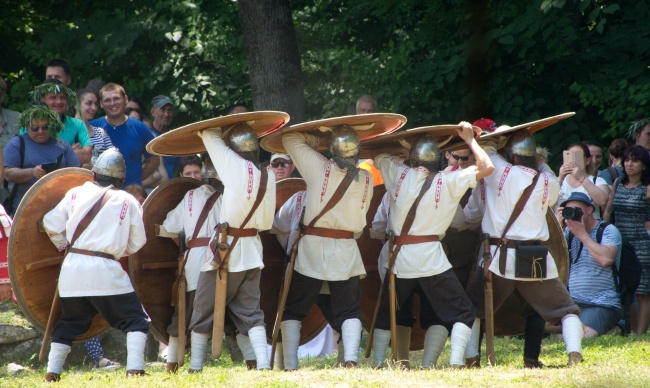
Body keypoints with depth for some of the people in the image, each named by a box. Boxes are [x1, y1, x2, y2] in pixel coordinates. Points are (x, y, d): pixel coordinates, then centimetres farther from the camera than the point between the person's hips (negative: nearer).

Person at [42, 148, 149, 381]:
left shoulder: (76, 194, 10)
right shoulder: (128, 202, 5)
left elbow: (51, 224, 9)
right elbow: (137, 242, 9)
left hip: (73, 267, 3)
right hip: (106, 270, -3)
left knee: (69, 321, 18)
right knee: (136, 319, 3)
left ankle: (52, 372, 12)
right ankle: (134, 368, -11)